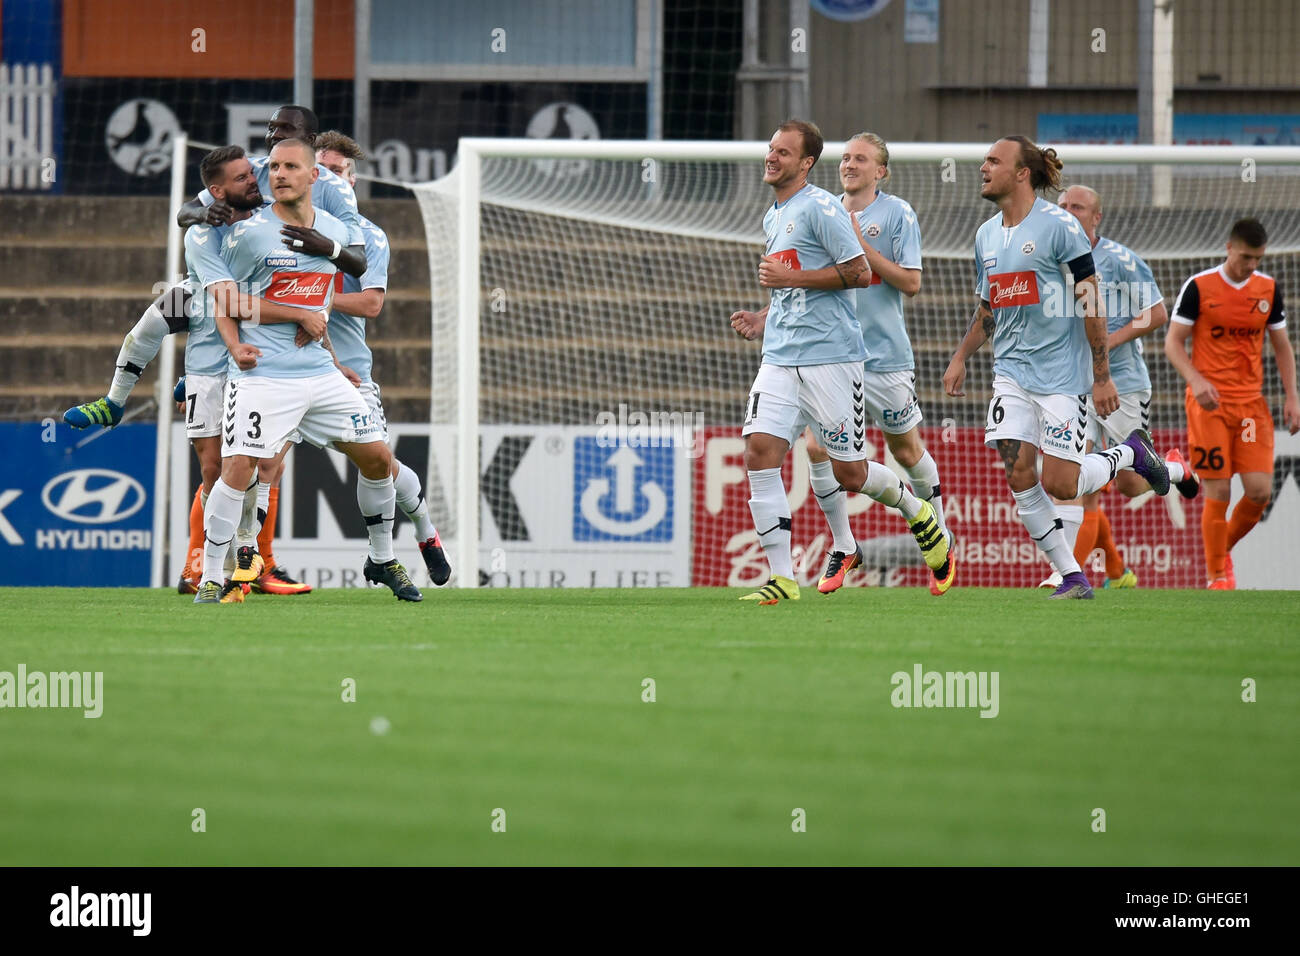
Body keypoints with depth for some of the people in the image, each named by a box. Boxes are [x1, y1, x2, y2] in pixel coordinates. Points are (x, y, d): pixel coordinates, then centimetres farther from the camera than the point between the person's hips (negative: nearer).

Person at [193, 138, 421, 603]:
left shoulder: (337, 232, 10)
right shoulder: (248, 233, -7)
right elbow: (223, 300, -3)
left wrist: (315, 322, 8)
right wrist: (236, 346, -17)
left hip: (320, 371, 5)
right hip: (261, 374, -5)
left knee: (378, 458, 7)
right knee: (237, 468, -18)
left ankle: (381, 560, 26)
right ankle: (210, 579, -8)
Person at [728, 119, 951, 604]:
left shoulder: (819, 207, -9)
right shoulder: (773, 218, 19)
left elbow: (859, 273, -15)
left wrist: (789, 277, -15)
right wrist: (764, 319, 14)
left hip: (829, 357, -7)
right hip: (780, 358, 7)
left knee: (849, 472, -2)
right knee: (759, 451, -11)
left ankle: (916, 512, 30)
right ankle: (782, 577, -8)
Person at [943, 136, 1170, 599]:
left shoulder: (1058, 226, -11)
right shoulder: (986, 235, 10)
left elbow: (1091, 302, -10)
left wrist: (1102, 376, -13)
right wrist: (961, 358, 10)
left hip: (1062, 371, -6)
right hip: (1012, 372, 6)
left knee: (1059, 485, -9)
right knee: (1019, 476, -6)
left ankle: (1130, 453, 20)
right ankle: (1072, 577, 3)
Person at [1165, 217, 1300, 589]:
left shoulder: (1268, 289, 7)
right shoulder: (1198, 287, -5)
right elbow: (1173, 342, -2)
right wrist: (1196, 381, -19)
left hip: (1251, 403, 4)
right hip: (1209, 404, -4)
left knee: (1260, 490, -7)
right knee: (1218, 492, -7)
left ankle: (1223, 549, 20)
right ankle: (1217, 576, 6)